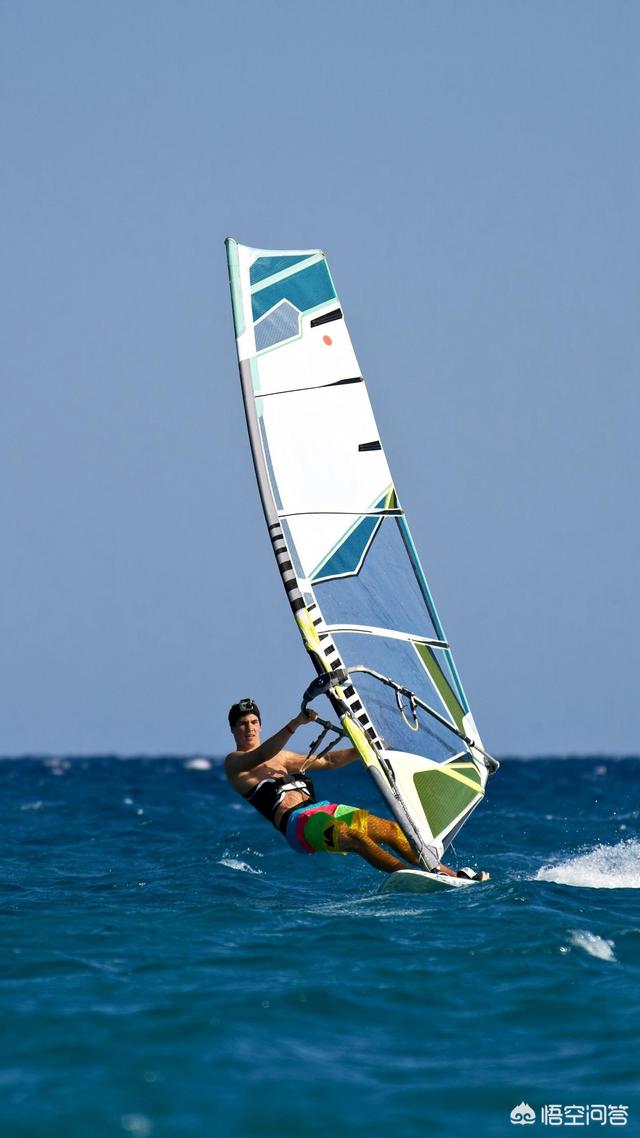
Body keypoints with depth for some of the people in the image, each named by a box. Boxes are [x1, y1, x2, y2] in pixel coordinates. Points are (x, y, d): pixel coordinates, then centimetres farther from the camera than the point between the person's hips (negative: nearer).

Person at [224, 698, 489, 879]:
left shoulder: (281, 756, 30)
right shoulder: (234, 762, 6)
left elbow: (327, 761, 34)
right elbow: (261, 755, -16)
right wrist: (295, 724, -28)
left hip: (322, 810, 8)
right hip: (297, 822, -8)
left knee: (391, 829, -5)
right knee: (355, 837, -33)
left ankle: (451, 875, -7)